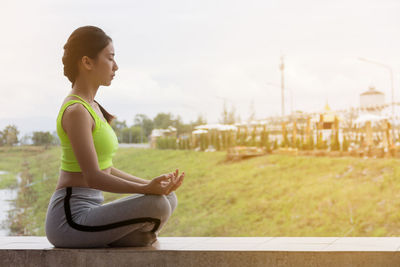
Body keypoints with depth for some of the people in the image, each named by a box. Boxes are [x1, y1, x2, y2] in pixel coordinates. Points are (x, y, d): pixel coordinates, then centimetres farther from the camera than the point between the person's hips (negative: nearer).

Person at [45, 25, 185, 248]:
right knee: (157, 205, -23)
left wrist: (153, 185, 9)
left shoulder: (91, 107, 15)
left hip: (89, 211, 10)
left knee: (170, 198, 8)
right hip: (71, 218, -10)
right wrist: (147, 189, -30)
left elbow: (106, 170, 17)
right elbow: (93, 177, -23)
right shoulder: (76, 111, -15)